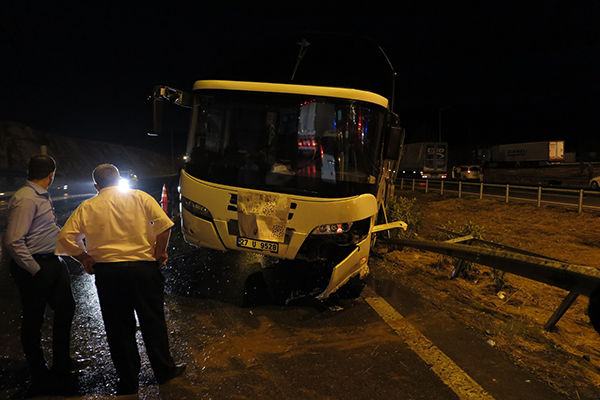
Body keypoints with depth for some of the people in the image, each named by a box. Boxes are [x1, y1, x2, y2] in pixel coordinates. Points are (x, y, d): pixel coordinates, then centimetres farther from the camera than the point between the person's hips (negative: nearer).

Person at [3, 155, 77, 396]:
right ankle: (40, 379, 23)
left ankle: (61, 367, 38)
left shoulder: (42, 197, 11)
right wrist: (35, 270, -20)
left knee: (66, 308, 19)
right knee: (33, 322, 7)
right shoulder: (26, 199, -19)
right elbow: (13, 241, -25)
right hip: (34, 268, -10)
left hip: (52, 263, 10)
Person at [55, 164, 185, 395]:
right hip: (143, 267, -1)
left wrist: (84, 258, 10)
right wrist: (160, 252, 0)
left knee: (119, 329, 12)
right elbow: (163, 223, -11)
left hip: (107, 272, 1)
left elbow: (65, 238, -1)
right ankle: (164, 371, 25)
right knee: (153, 322, 13)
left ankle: (128, 382, 23)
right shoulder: (139, 197, 0)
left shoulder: (87, 207, 5)